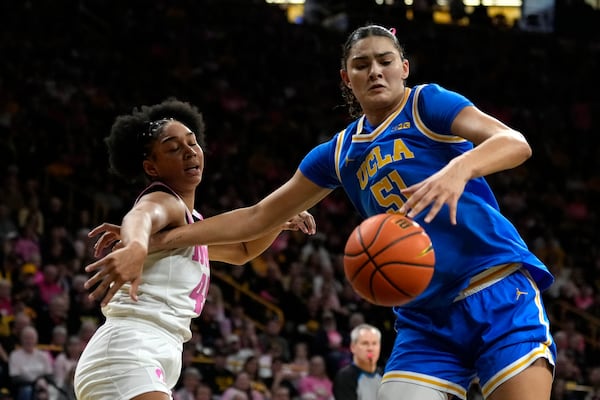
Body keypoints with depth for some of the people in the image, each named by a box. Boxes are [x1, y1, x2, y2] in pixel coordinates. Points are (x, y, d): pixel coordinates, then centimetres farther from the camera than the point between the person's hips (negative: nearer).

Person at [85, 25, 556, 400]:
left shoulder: (428, 104, 1)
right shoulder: (341, 153, 16)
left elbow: (515, 142, -13)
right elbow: (258, 216, 20)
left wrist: (458, 168, -35)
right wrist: (147, 247, 16)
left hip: (500, 295, -5)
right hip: (425, 321, 5)